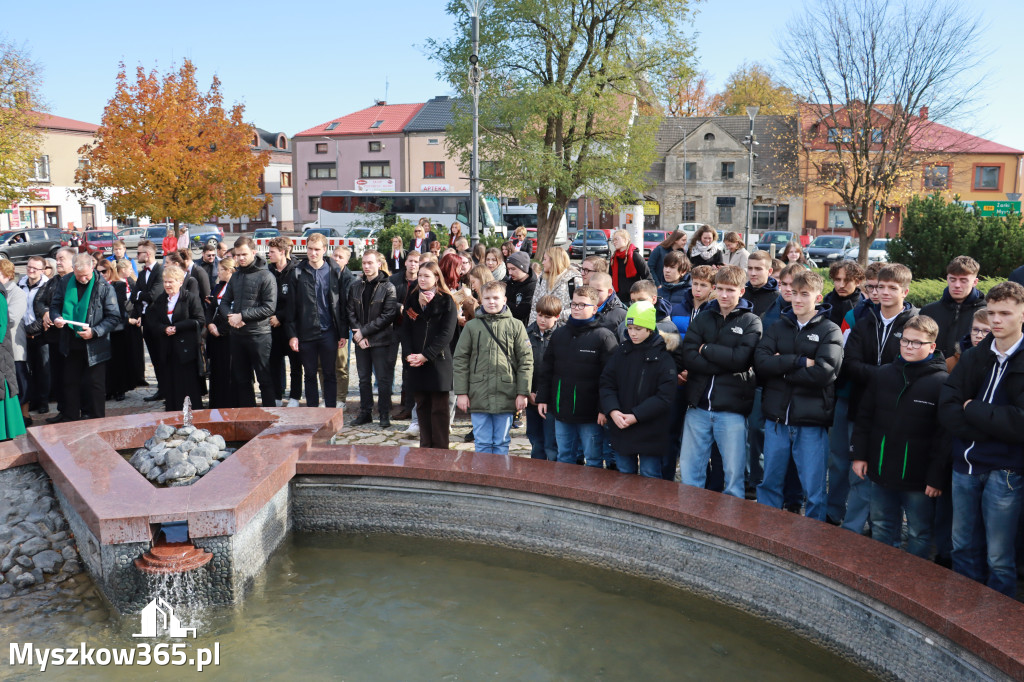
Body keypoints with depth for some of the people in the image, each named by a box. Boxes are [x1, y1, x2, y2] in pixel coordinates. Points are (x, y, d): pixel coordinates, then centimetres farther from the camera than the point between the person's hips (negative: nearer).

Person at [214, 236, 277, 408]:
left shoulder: (265, 276, -8)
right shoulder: (235, 276, 11)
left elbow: (269, 307, -14)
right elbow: (224, 301, 13)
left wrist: (242, 316, -15)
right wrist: (229, 316, -8)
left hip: (259, 334, -6)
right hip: (237, 334, 6)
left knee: (265, 379, 0)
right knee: (241, 379, 13)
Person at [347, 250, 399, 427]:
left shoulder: (388, 287, -6)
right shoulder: (355, 286, 7)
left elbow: (388, 315, -12)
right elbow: (351, 313, 5)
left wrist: (363, 331, -14)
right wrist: (358, 336, -9)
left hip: (381, 340, -4)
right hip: (361, 341, 4)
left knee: (384, 379, 1)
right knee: (364, 379, 12)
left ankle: (384, 415, 10)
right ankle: (365, 413, 22)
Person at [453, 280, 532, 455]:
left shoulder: (516, 326, 3)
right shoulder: (472, 326, 4)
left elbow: (526, 361, 2)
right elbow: (460, 360, 4)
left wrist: (523, 393, -2)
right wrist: (461, 393, -1)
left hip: (506, 395, 0)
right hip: (478, 396, 0)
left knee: (501, 443, 9)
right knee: (482, 443, 7)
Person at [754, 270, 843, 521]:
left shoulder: (830, 331, 0)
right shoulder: (778, 327, 10)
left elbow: (823, 372, -16)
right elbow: (760, 362, -7)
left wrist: (781, 368, -9)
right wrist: (799, 361, -16)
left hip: (811, 421, -3)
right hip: (776, 418, 4)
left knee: (814, 490, 4)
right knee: (769, 483, 14)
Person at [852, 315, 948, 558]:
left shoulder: (942, 382, -11)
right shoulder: (883, 375, 6)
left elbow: (945, 435, -13)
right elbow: (864, 417, 11)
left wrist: (937, 476, -14)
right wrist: (859, 454, 6)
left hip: (919, 478, -5)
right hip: (881, 471, 5)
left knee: (919, 535, 9)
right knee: (881, 528, 18)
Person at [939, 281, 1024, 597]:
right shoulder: (974, 357, 5)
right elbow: (946, 409, -5)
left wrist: (972, 410, -11)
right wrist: (994, 426, -16)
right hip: (965, 465, 4)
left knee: (999, 558, 7)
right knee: (963, 548, 17)